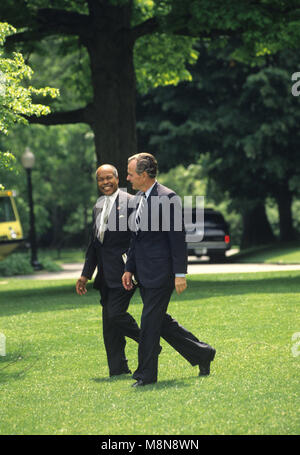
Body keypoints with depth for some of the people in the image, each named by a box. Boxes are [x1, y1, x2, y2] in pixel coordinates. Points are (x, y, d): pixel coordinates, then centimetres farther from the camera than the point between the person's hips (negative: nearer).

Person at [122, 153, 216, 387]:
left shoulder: (168, 198, -14)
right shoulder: (140, 197, 13)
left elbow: (178, 238, -15)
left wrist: (180, 274, -17)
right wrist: (129, 269, 17)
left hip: (161, 273, -9)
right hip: (145, 274, 9)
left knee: (150, 321, -5)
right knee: (161, 321, 12)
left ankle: (146, 374, 2)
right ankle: (202, 353, 24)